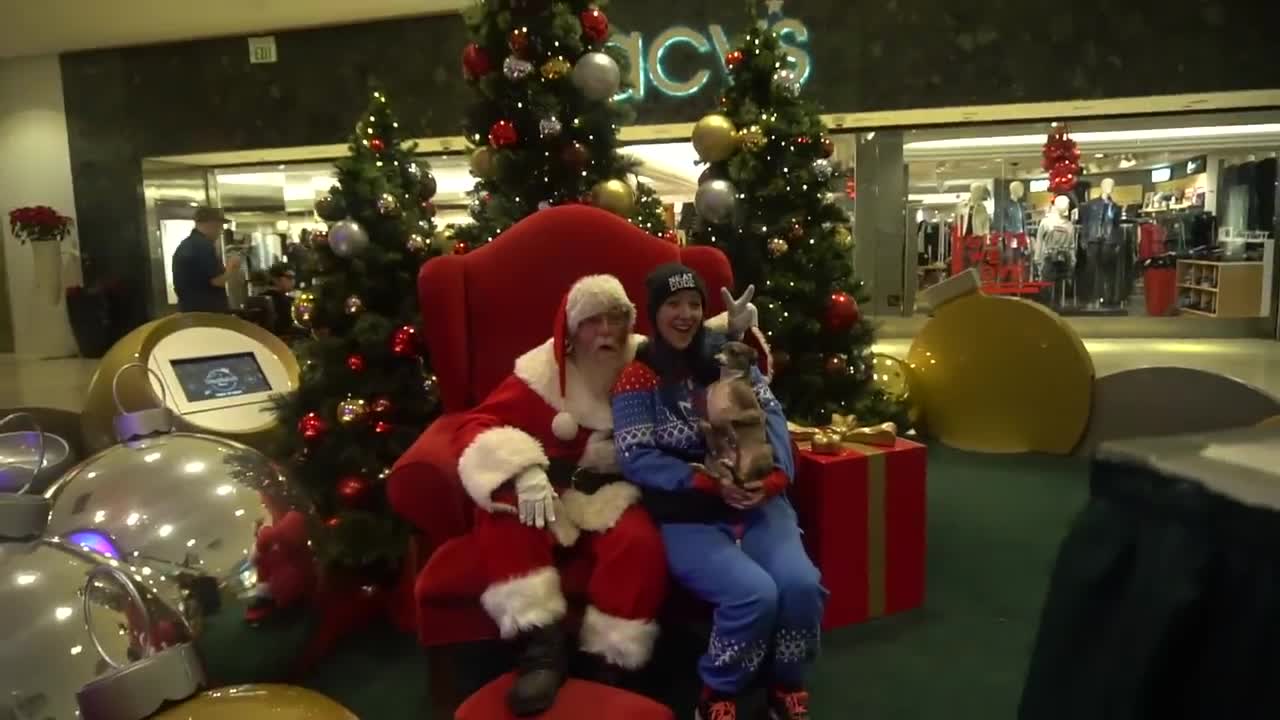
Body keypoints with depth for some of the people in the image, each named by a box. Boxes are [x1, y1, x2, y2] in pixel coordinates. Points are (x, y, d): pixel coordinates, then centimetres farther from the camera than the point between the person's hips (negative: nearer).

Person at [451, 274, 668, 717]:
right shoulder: (543, 370, -5)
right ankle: (541, 644, -25)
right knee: (503, 511, -29)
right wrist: (525, 472, -30)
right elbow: (477, 427, -12)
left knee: (640, 543, -32)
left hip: (618, 495, 0)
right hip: (554, 495, 1)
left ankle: (610, 667, -16)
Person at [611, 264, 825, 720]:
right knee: (754, 593, -26)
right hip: (688, 517, -3)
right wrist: (711, 483, -18)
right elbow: (635, 459, -9)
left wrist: (776, 475, -19)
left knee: (800, 583, -21)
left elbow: (771, 414, 0)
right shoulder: (637, 379, 0)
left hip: (758, 503, 4)